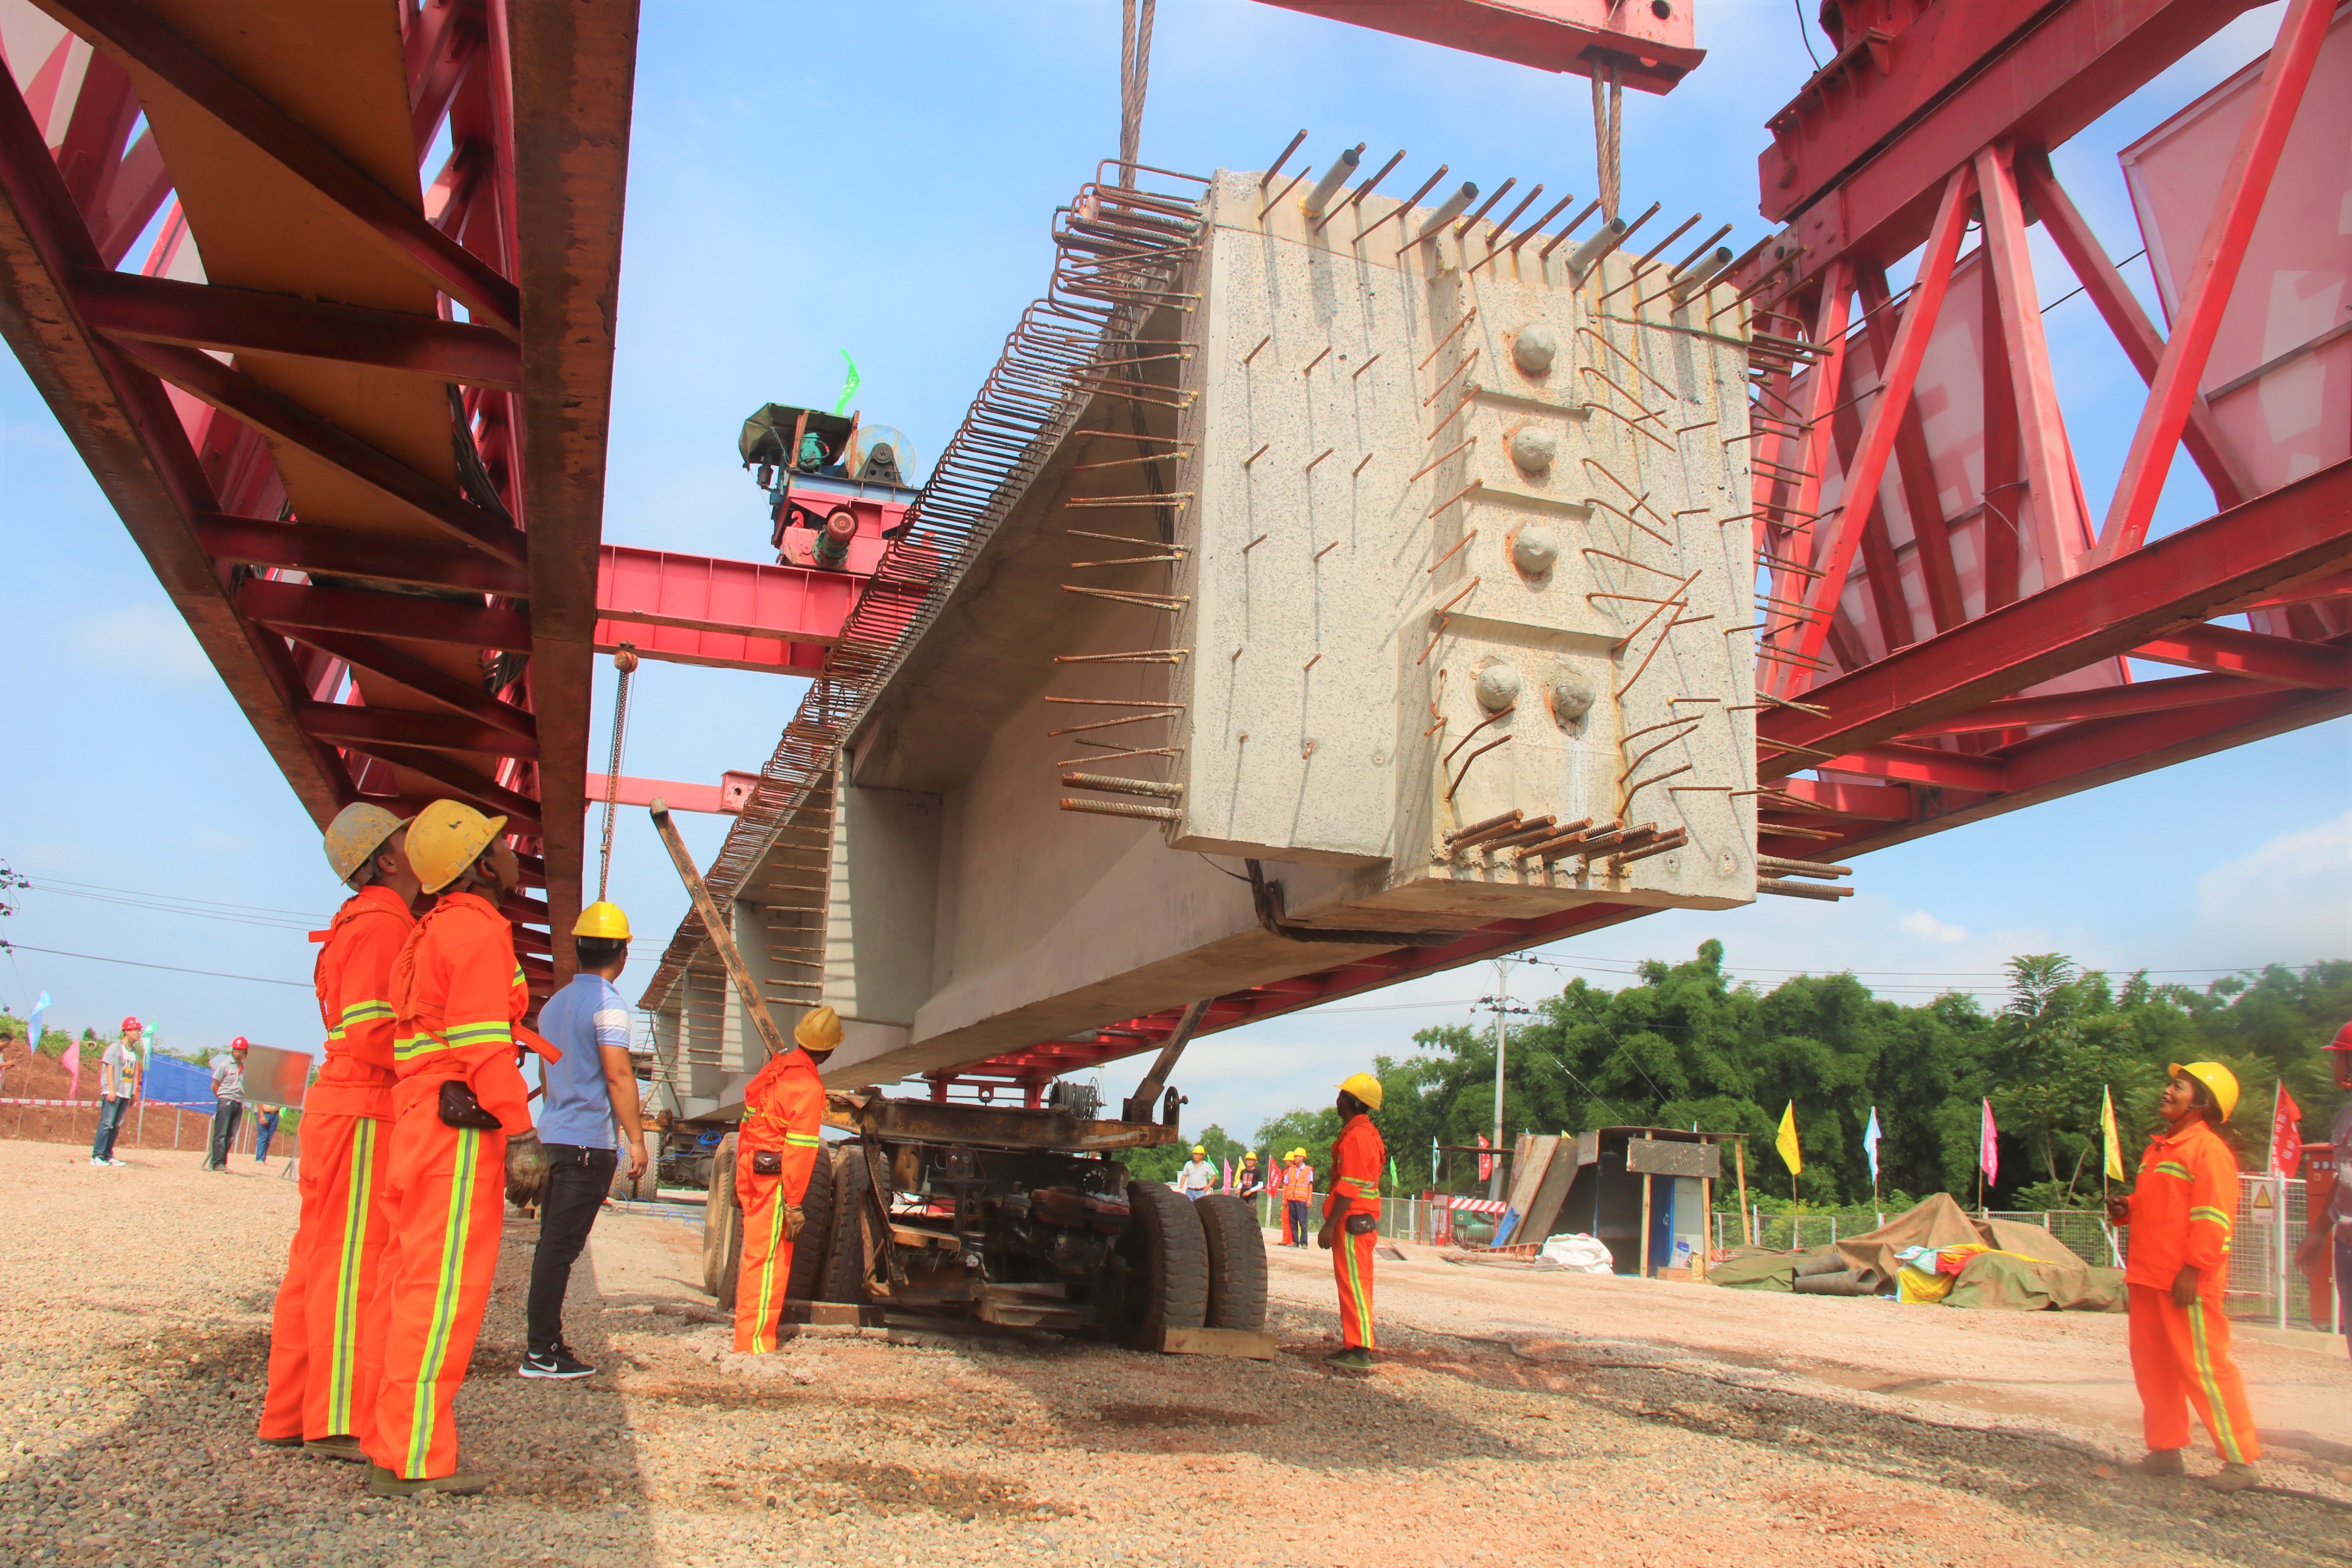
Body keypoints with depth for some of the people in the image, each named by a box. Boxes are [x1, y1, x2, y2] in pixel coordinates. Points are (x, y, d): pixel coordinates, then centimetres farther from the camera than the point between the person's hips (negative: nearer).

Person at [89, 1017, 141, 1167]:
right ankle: (96, 1155, -11)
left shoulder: (135, 1052, 16)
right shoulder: (116, 1048, -3)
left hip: (126, 1094, 7)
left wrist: (134, 1093, 13)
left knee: (116, 1126, 6)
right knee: (106, 1123, -11)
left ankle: (108, 1155, 11)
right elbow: (109, 1068, -9)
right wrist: (112, 1090, -16)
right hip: (113, 1092, -7)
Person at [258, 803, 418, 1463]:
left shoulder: (359, 925, 20)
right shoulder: (382, 925, -11)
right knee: (354, 1261, -8)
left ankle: (289, 1415, 15)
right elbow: (372, 1034, -20)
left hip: (336, 1107, 10)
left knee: (319, 1260, 10)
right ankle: (340, 1421, -6)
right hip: (363, 1112, -10)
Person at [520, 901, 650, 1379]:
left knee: (553, 1244, 12)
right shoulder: (607, 1004, -11)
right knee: (561, 1246, -6)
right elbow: (618, 1076, -17)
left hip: (556, 1137, 8)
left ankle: (544, 1344, 18)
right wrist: (636, 1139, -14)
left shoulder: (554, 1004, 15)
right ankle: (541, 1352, -4)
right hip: (591, 1140, -8)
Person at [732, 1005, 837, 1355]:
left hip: (751, 1170, 8)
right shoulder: (809, 1087, -15)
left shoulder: (776, 1068, 10)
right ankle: (754, 1343, -1)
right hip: (774, 1181, -8)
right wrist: (794, 1205, -17)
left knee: (756, 1252, 19)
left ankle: (748, 1327, 30)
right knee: (768, 1258, -4)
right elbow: (800, 1148, -18)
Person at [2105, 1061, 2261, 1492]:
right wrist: (2125, 1208, 8)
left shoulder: (2208, 1149, -10)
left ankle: (2242, 1460, 2)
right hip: (2148, 1278, 9)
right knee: (2153, 1364, 12)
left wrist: (2193, 1270, -21)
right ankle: (2166, 1451, 21)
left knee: (2203, 1366, -6)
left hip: (2186, 1282, -9)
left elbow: (2212, 1218, -16)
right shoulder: (2158, 1149, 18)